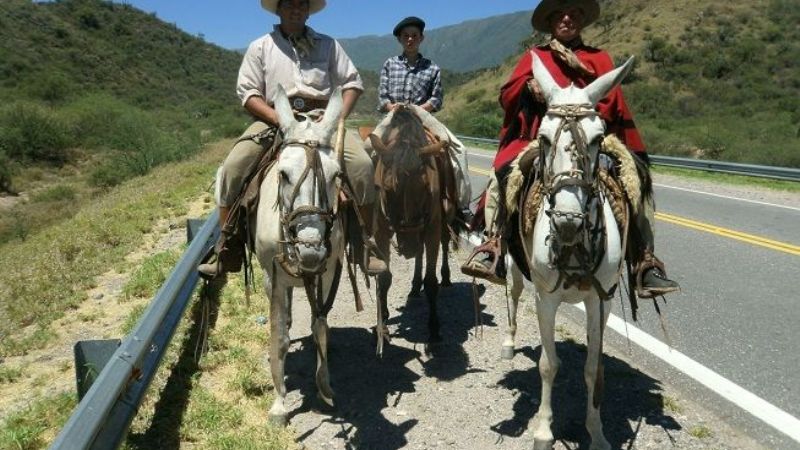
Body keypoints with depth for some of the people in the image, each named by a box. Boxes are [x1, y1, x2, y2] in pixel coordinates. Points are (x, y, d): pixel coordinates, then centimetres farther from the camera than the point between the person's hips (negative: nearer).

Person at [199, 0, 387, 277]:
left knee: (362, 163, -25)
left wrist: (339, 116, -5)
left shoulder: (328, 45, 16)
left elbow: (352, 82, 14)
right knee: (232, 168, -22)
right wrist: (278, 118, -12)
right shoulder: (260, 47, 13)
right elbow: (247, 92, 5)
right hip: (273, 119, 0)